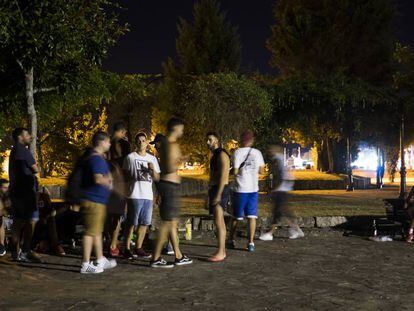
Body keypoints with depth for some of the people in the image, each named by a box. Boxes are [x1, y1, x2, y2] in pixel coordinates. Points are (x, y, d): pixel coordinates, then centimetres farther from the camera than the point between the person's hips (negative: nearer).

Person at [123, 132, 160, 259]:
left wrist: (153, 170, -6)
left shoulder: (152, 159, 15)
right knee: (132, 223, -4)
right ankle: (127, 248, 3)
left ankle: (138, 248, 15)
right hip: (135, 195, -4)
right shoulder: (130, 157, 3)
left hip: (148, 196, 5)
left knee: (144, 223, 6)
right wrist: (134, 177, -14)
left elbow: (157, 178, 13)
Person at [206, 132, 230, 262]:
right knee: (220, 221, 11)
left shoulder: (222, 154, -12)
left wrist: (218, 194, -24)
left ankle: (221, 253, -14)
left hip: (220, 190, -10)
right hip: (214, 189, 10)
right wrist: (211, 193, 20)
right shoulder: (214, 155, 19)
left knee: (218, 221, -14)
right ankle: (222, 250, 16)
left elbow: (223, 176, -19)